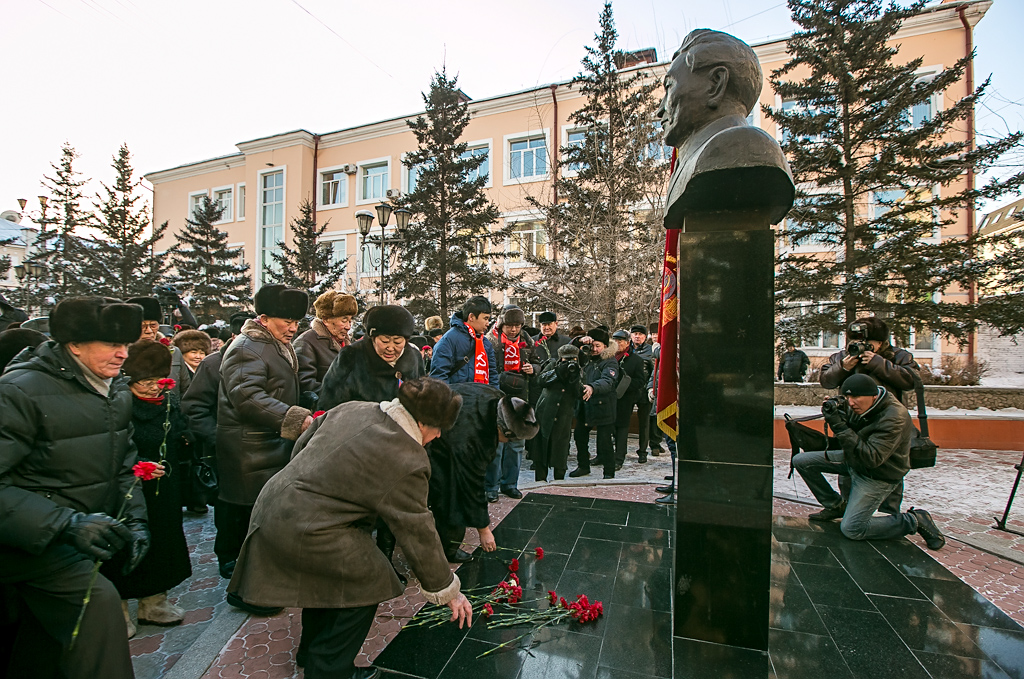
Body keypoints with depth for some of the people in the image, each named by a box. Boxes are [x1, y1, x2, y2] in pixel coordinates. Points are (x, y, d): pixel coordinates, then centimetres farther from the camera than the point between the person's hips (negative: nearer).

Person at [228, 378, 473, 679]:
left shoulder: (351, 408, 1)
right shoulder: (407, 461, -19)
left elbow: (300, 447, 12)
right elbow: (419, 534, -12)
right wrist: (447, 591, 1)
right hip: (304, 532, -9)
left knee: (328, 574, 29)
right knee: (368, 582, 9)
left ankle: (311, 654, 50)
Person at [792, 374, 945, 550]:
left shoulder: (895, 418, -30)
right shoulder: (859, 404, -9)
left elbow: (872, 459, -35)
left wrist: (840, 426, -40)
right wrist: (838, 413, -17)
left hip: (877, 476, -8)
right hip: (853, 459, 8)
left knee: (851, 529, -13)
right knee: (802, 461, -3)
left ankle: (914, 520, 5)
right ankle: (837, 507, 12)